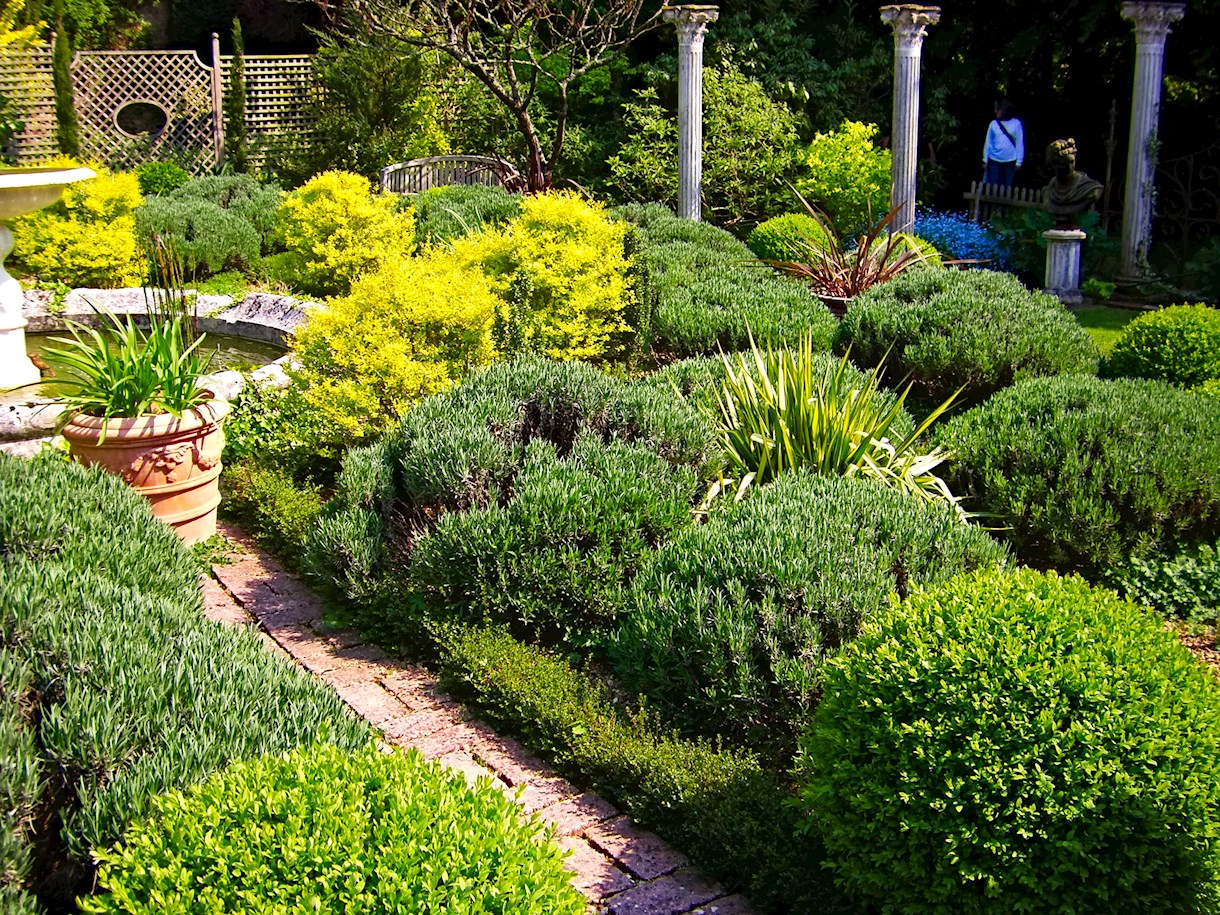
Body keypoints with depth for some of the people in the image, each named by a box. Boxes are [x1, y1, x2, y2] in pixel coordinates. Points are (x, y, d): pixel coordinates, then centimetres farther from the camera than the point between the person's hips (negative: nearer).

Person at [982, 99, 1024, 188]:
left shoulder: (1016, 123, -4)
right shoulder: (993, 124, 0)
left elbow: (1020, 143, -2)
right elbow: (988, 142, 6)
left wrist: (1019, 161, -4)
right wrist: (985, 160, 6)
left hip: (1010, 162, -1)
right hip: (994, 161, 1)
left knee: (1007, 187, 6)